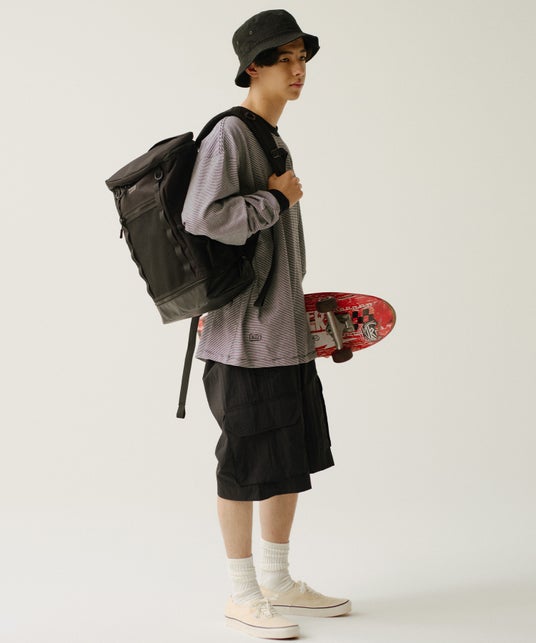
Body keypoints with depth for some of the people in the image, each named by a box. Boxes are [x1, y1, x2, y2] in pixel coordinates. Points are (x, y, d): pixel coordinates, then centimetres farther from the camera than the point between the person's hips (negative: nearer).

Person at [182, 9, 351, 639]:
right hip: (246, 334, -9)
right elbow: (202, 217, -26)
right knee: (249, 465, 1)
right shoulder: (228, 135, -13)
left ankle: (277, 582, 29)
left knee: (295, 457, 15)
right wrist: (278, 197, -15)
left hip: (286, 330, 9)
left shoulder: (274, 139, 14)